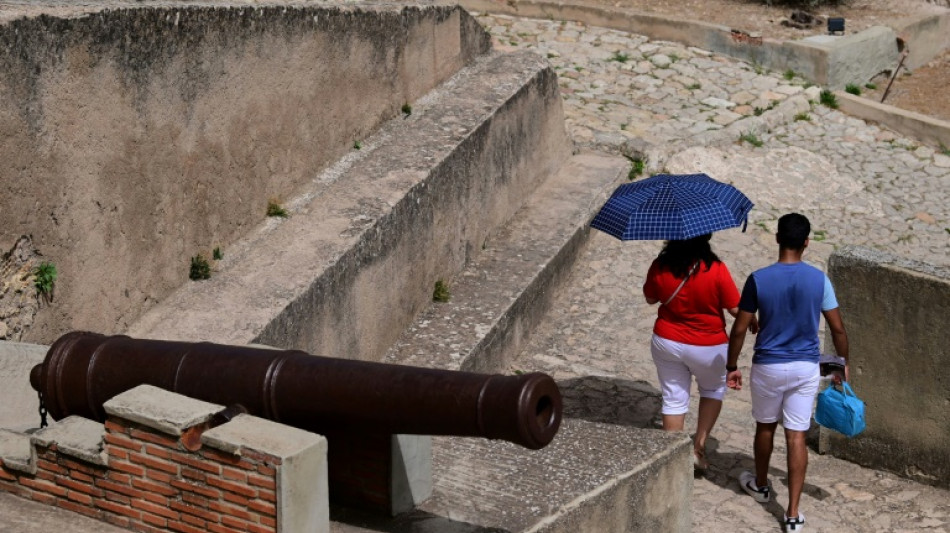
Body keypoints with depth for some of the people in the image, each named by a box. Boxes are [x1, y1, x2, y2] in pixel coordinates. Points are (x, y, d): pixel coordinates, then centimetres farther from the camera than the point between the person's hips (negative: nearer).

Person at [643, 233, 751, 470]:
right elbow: (735, 309, -14)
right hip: (708, 347, -2)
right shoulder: (716, 270, -23)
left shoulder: (660, 267, -13)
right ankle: (699, 446, 17)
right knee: (714, 390, 24)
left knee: (674, 398, 14)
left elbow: (650, 298, 4)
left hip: (667, 342, 2)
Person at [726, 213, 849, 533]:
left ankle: (761, 485, 43)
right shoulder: (819, 280, -8)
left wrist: (732, 366, 5)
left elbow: (740, 329, -8)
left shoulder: (759, 279, -13)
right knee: (797, 436, 4)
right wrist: (843, 363, 13)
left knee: (765, 427, 21)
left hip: (768, 367, -1)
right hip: (806, 367, 1)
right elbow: (838, 329, -3)